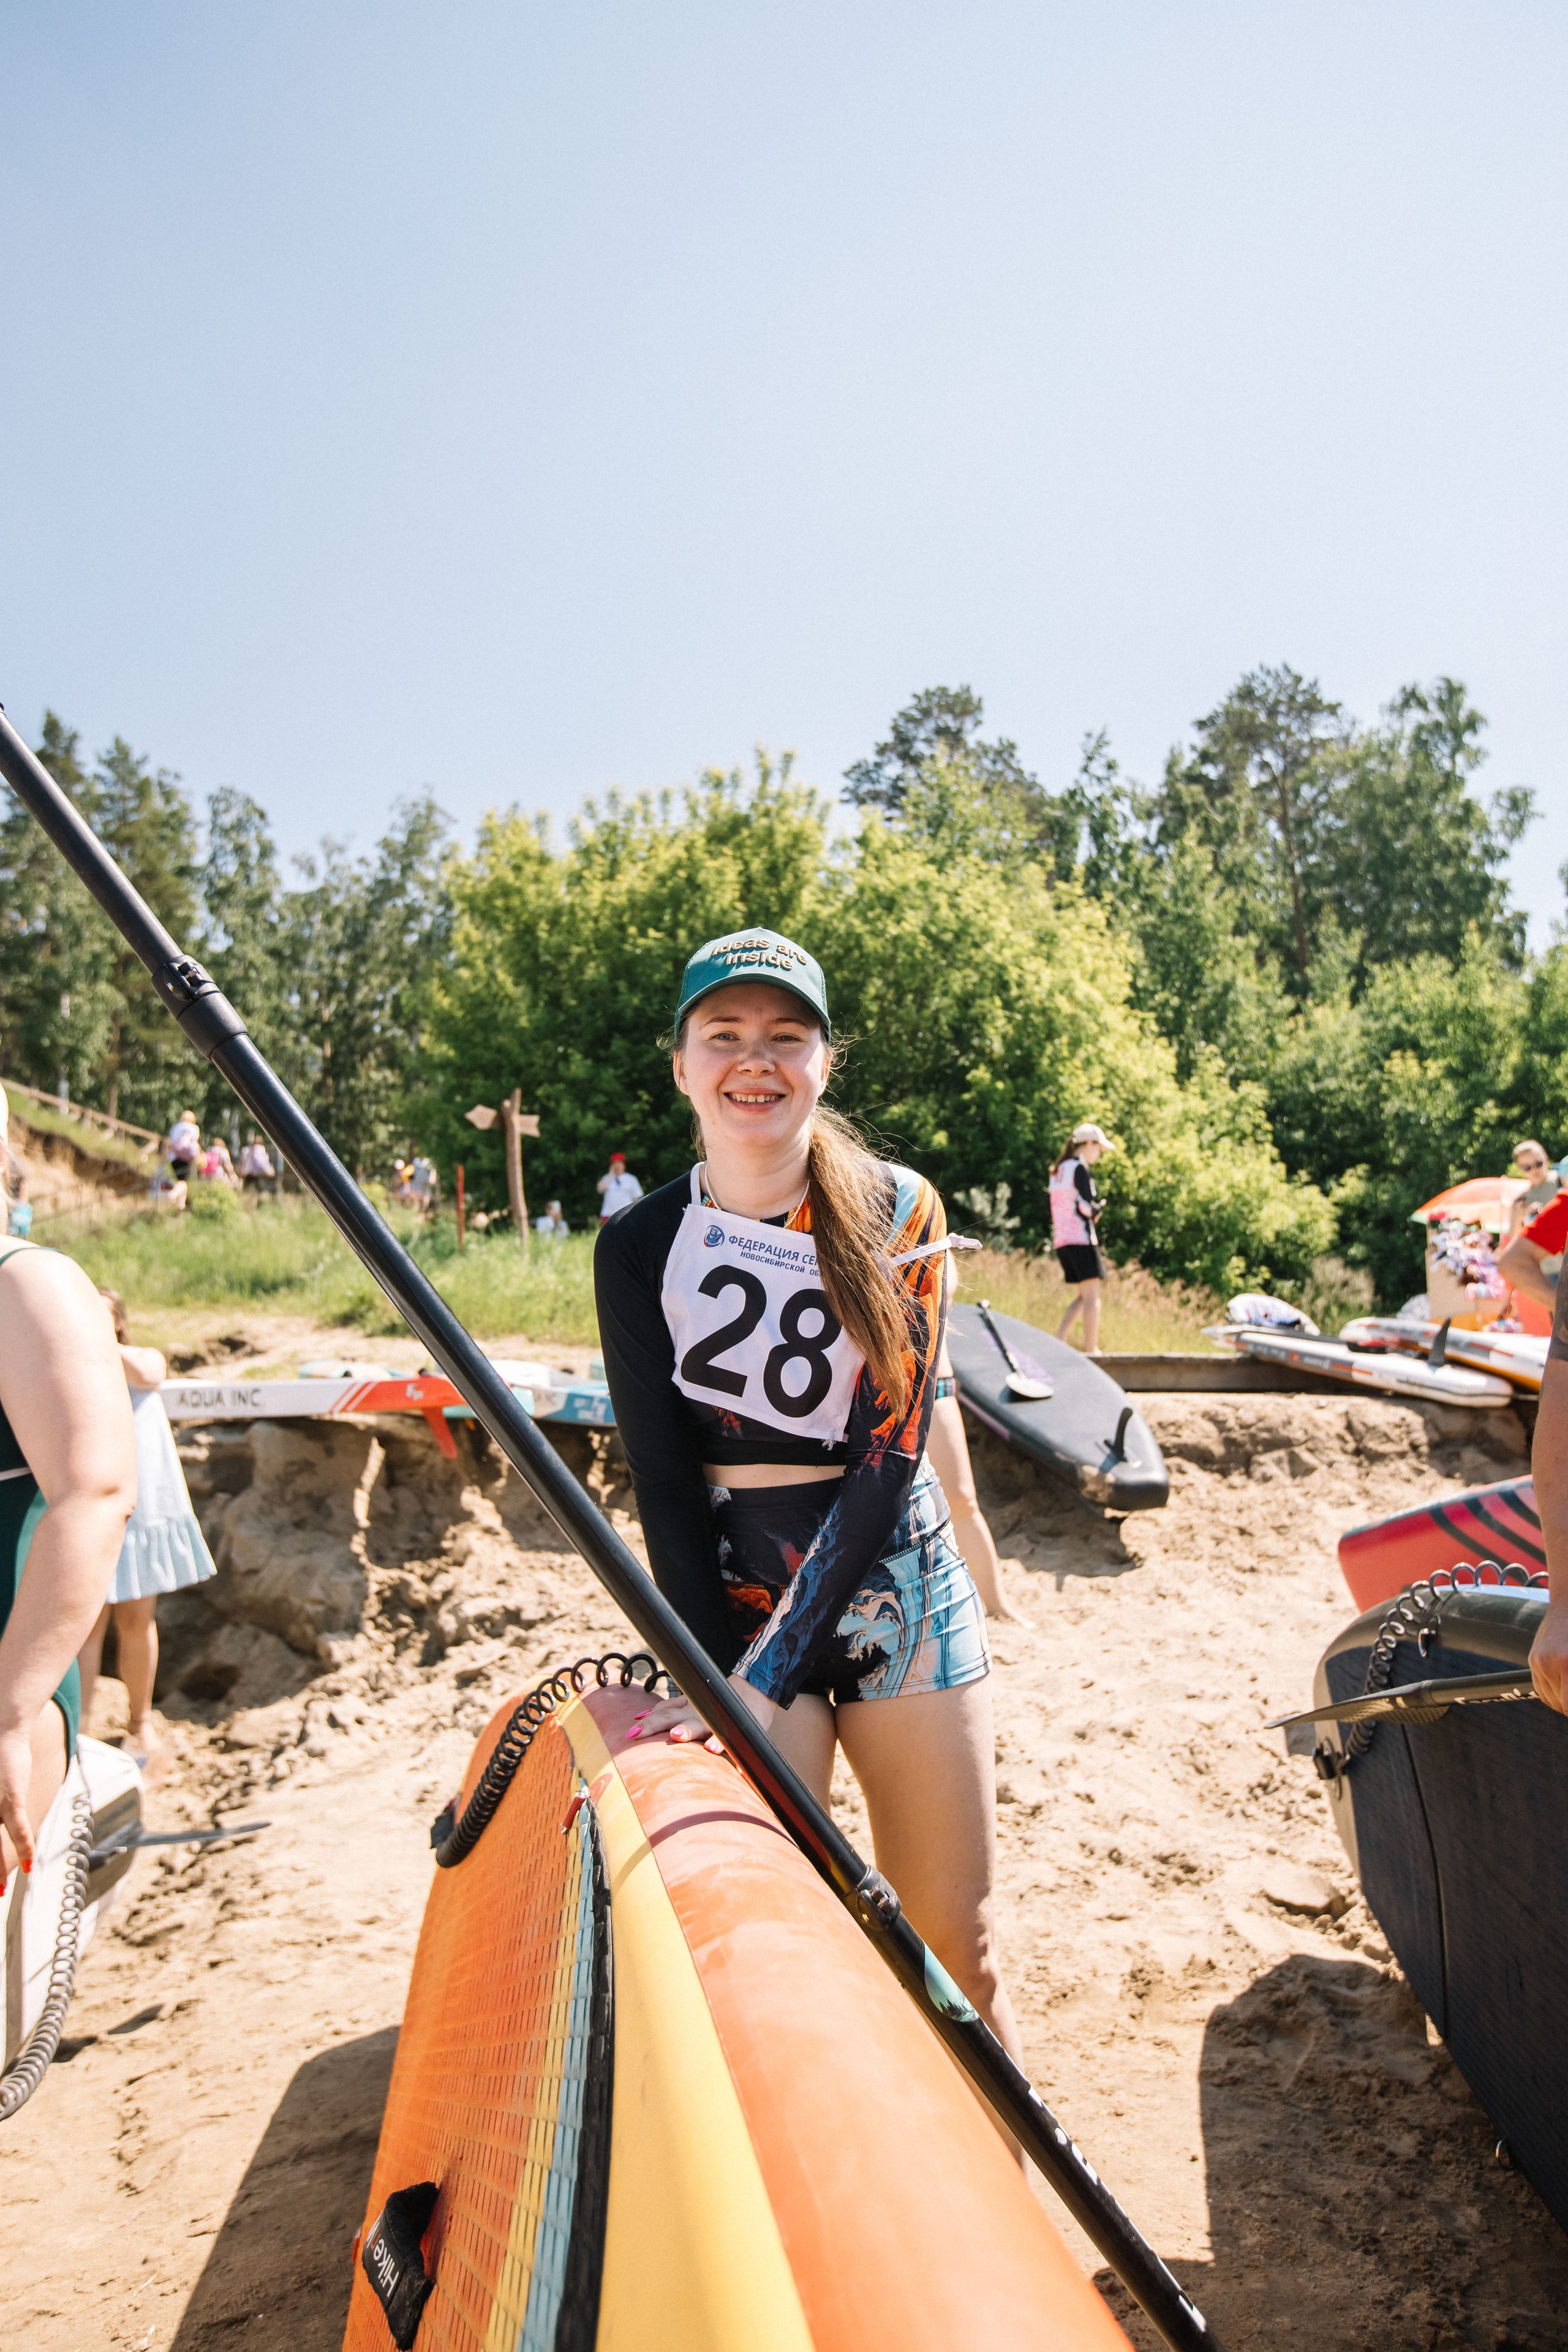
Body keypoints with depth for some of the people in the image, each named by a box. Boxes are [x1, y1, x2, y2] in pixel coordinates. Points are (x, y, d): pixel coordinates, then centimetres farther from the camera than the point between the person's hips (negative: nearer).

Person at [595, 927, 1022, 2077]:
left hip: (897, 1586, 0)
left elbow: (889, 1455, -12)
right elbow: (663, 1480, -3)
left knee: (959, 1946, 8)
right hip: (733, 1599, 0)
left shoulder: (899, 1215, -5)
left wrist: (767, 1675, -18)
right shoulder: (640, 1247, -3)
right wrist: (708, 1674, -13)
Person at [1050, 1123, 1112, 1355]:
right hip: (1081, 1239, -9)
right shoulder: (1080, 1168, -9)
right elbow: (1087, 1206, -18)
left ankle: (1058, 1341, 2)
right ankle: (1091, 1349, -7)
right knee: (1092, 1295, -5)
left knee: (1084, 1296, 13)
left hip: (1061, 1239, 9)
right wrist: (1097, 1210, 3)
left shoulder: (1058, 1171, 18)